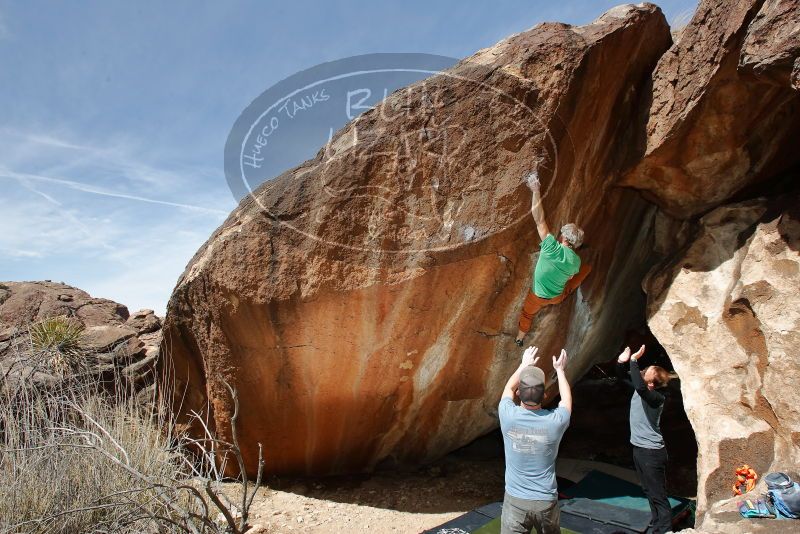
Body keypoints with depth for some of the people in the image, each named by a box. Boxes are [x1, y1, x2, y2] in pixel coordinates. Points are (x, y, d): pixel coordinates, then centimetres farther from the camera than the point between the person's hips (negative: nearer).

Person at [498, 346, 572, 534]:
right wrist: (560, 369, 21)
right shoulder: (555, 421, -16)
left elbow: (509, 387, 9)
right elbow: (567, 398, 9)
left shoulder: (508, 416, -15)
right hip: (546, 501, 1)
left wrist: (524, 365, 20)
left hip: (515, 500, -1)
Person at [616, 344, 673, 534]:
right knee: (649, 491, 21)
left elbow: (640, 387, -46)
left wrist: (633, 360, -39)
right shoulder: (639, 387, -2)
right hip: (639, 447, 9)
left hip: (651, 452, -9)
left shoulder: (656, 397, -25)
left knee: (658, 495, 0)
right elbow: (622, 376, 11)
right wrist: (621, 361, -12)